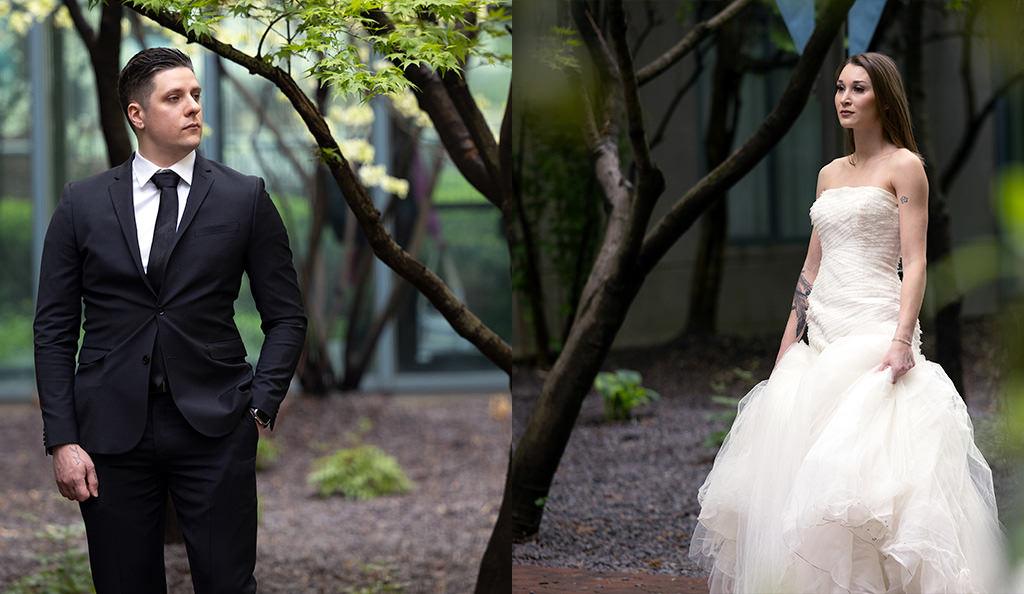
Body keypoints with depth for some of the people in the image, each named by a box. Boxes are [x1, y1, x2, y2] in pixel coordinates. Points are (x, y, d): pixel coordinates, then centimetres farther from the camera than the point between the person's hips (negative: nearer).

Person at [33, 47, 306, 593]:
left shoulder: (244, 198, 3)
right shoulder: (83, 204, 5)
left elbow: (286, 317, 8)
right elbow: (54, 329, 5)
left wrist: (261, 405, -4)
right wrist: (61, 440, -3)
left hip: (214, 428, -1)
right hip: (111, 430, 1)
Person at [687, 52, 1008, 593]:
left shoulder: (903, 166, -2)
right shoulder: (830, 174, 18)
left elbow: (915, 262, -9)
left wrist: (902, 340, -22)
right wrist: (786, 346, 15)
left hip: (873, 331, -7)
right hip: (821, 335, 7)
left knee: (862, 463, -17)